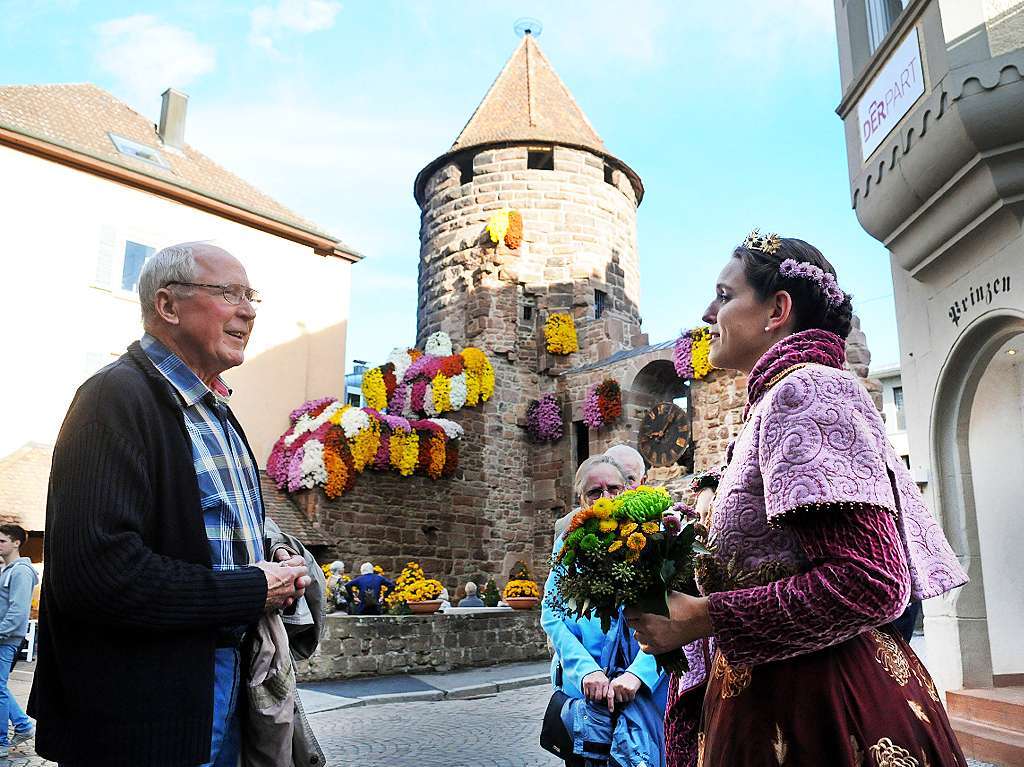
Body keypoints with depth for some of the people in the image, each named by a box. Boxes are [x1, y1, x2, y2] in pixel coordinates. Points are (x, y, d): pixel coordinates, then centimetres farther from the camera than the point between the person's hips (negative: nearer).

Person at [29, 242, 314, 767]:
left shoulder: (214, 410, 12)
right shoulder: (118, 396, -18)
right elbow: (98, 571, -30)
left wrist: (276, 564, 2)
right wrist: (253, 590, -20)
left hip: (223, 680, 9)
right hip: (142, 712, -9)